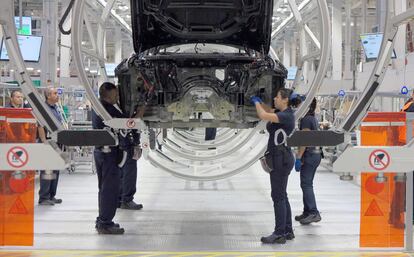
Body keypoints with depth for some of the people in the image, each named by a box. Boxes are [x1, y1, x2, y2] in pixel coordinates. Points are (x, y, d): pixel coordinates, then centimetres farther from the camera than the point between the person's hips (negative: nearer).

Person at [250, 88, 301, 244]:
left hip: (281, 159, -10)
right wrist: (259, 102, 11)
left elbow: (263, 116, -28)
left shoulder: (287, 115, -17)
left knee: (278, 196, -7)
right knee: (281, 196, 14)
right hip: (279, 158, 10)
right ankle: (288, 231, 20)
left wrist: (256, 102, -10)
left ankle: (279, 234, -4)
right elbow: (268, 110, 29)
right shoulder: (282, 112, 11)